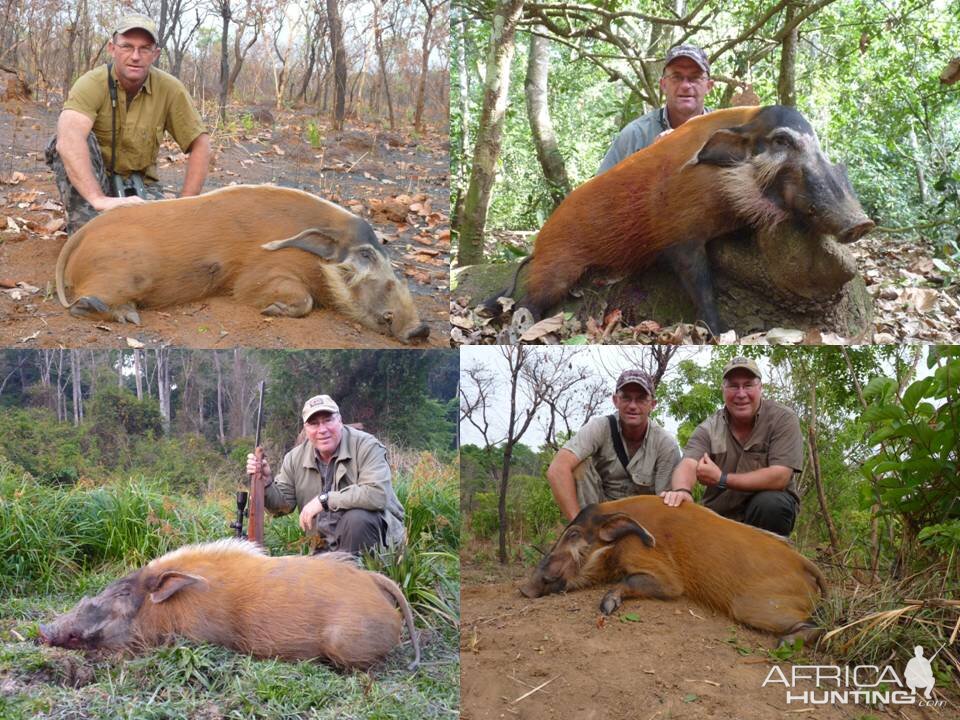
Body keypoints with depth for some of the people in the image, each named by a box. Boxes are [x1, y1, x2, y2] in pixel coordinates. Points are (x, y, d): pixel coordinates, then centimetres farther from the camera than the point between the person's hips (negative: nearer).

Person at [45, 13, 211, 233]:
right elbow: (68, 138, -39)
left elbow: (200, 144, -8)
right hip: (93, 178, -2)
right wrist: (99, 199, -52)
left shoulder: (170, 89, -13)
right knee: (78, 139, -30)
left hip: (139, 182, 2)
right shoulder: (92, 83, -22)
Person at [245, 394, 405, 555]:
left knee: (356, 517, -33)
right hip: (326, 546, 4)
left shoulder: (365, 445, -14)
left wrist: (324, 499, -26)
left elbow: (377, 494, -29)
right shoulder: (295, 458, 2)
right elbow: (282, 505, 8)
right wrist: (266, 481, -13)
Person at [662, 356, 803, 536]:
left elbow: (779, 477, -21)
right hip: (719, 514, 2)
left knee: (770, 503, -34)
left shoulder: (783, 419, -11)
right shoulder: (709, 428, -4)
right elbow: (687, 465, -21)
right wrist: (681, 490, -46)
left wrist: (721, 479, -22)